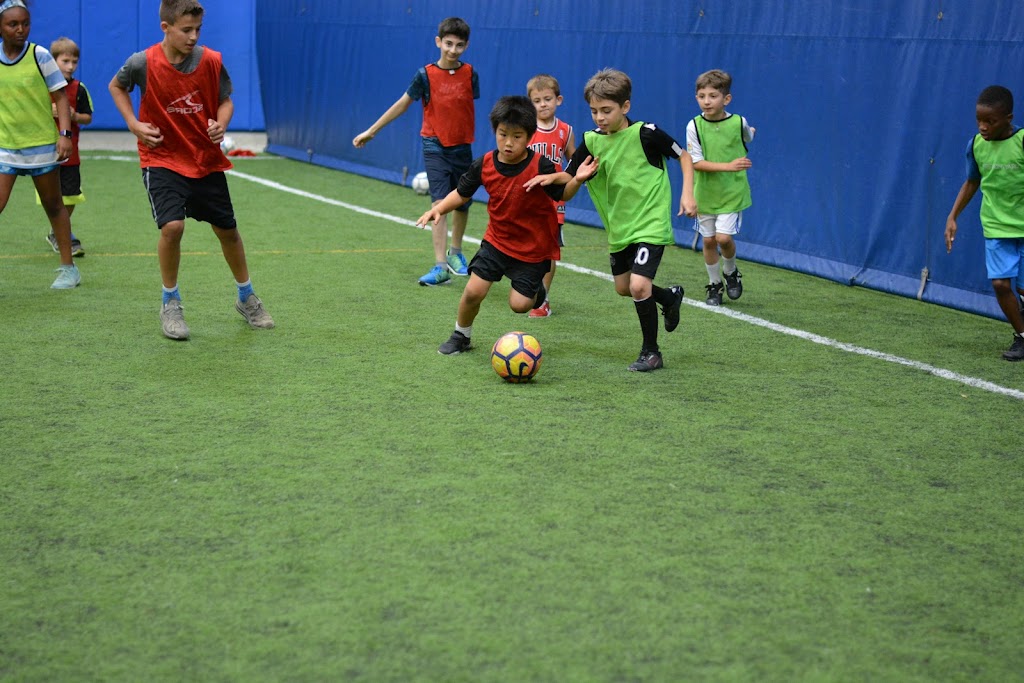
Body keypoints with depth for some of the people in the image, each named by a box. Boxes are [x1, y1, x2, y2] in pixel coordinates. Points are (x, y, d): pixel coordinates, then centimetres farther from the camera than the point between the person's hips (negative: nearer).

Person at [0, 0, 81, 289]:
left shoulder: (39, 55, -7)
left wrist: (64, 133, -15)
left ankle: (68, 268, 22)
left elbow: (59, 97, -4)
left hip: (42, 143, -2)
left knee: (53, 206, 11)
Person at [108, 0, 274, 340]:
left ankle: (247, 298, 34)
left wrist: (221, 124, -16)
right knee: (172, 226, -22)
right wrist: (135, 124, -6)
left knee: (227, 230, 11)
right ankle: (170, 305, -1)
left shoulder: (211, 61, -10)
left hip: (206, 160, 3)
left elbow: (225, 100, 5)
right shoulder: (143, 63, -14)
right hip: (161, 159, -3)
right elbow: (116, 86, 6)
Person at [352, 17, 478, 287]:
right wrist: (371, 131, 3)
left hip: (462, 147, 3)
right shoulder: (426, 75, -9)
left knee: (462, 204, 13)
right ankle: (440, 267, -15)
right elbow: (403, 103, 0)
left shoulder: (469, 74, -2)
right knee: (440, 203, -14)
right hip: (435, 145, -3)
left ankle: (455, 252, 39)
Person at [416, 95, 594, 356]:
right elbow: (462, 193, 2)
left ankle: (536, 289, 32)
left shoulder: (541, 166, -22)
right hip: (497, 240, 3)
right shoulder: (484, 165, -12)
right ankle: (461, 336, 21)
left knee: (519, 303, -6)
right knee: (474, 291, -6)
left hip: (533, 246, -3)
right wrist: (439, 209, -14)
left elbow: (562, 195, -9)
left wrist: (577, 180, -29)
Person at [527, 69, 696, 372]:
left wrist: (687, 193, -15)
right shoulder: (591, 141, -4)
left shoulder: (645, 134, -17)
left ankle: (651, 352, 0)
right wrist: (551, 177, -22)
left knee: (638, 285, -18)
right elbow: (570, 175, -1)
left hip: (651, 224, -6)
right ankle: (670, 296, 47)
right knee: (623, 288, 17)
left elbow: (684, 156, -5)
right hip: (619, 227, 6)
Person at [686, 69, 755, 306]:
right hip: (705, 194, 1)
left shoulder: (739, 123, -10)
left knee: (723, 237, -13)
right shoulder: (694, 126, -12)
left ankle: (730, 272, 17)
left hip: (732, 192, -1)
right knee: (708, 240, 8)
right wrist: (728, 166, -25)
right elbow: (696, 162, -18)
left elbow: (748, 138, 16)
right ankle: (714, 285, 26)